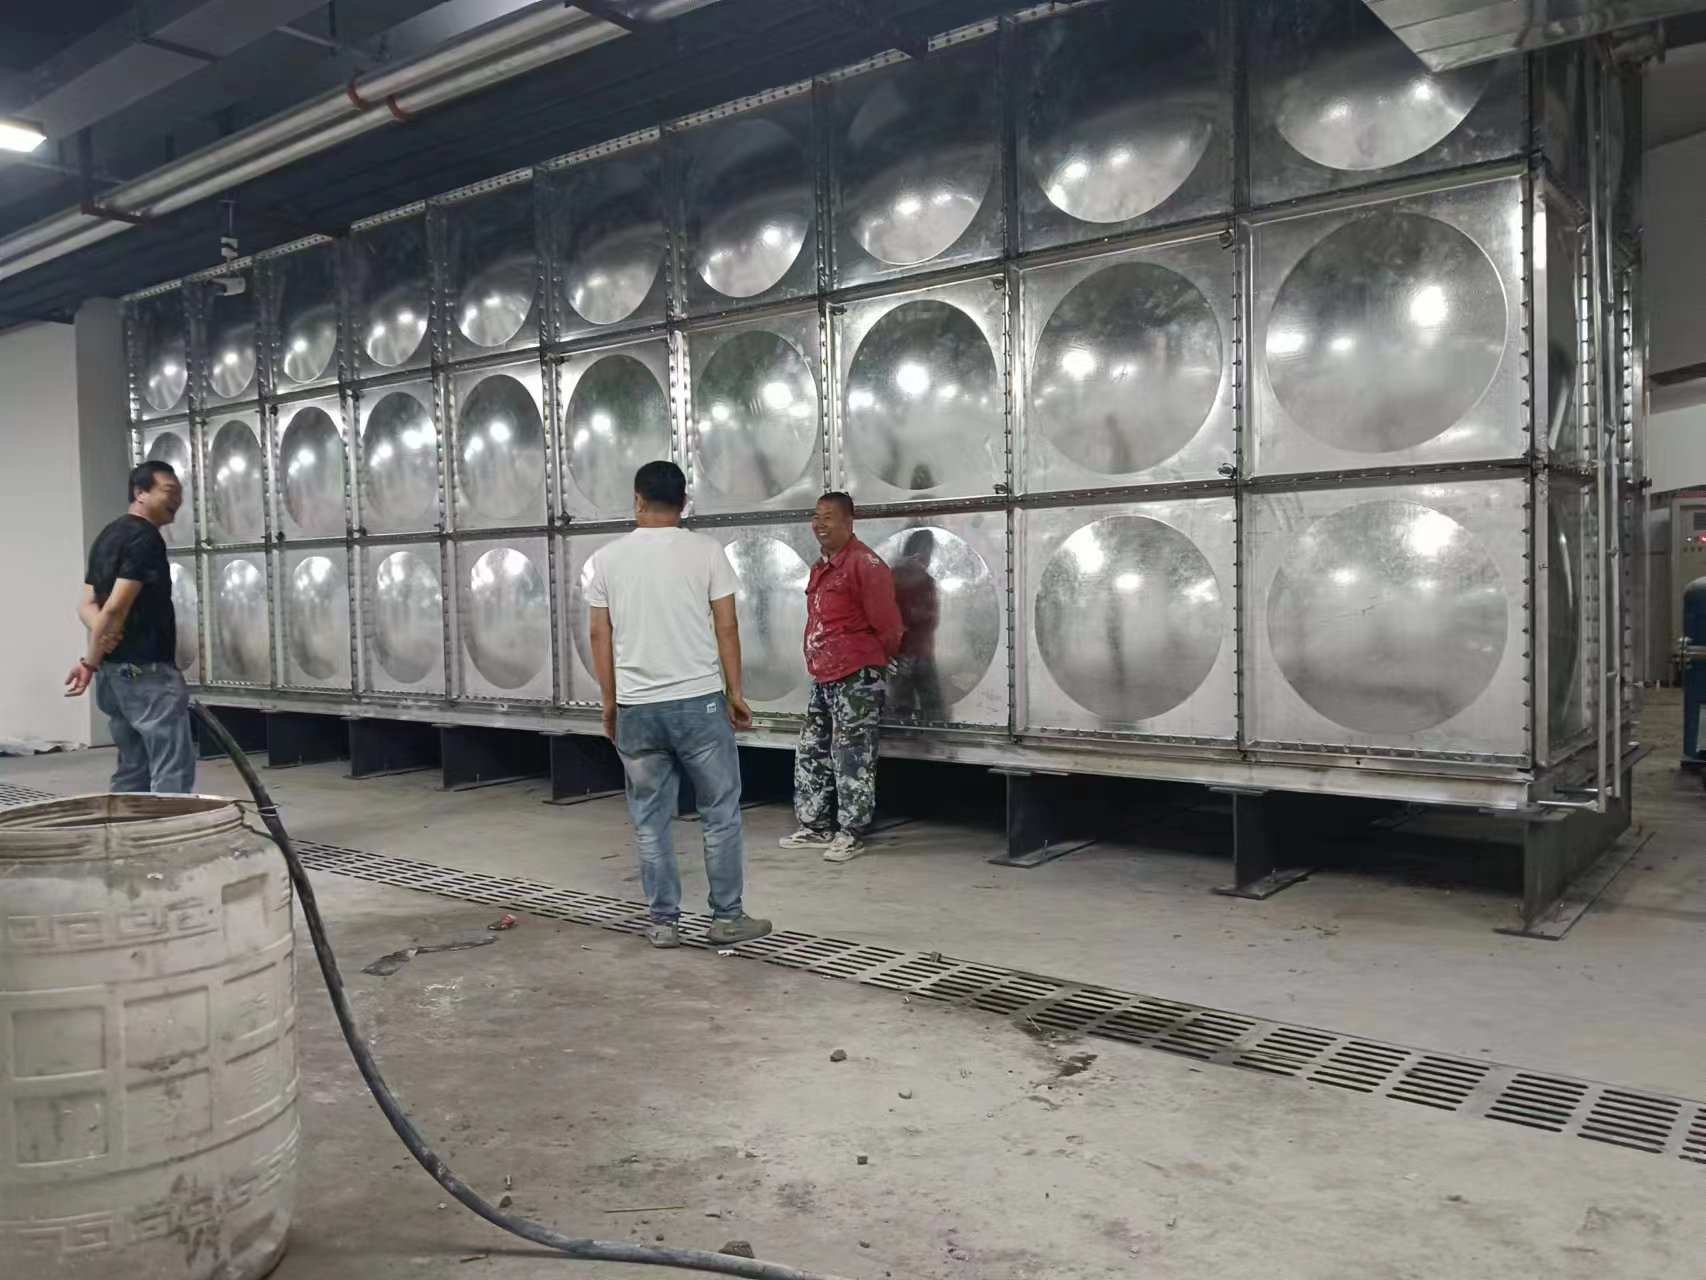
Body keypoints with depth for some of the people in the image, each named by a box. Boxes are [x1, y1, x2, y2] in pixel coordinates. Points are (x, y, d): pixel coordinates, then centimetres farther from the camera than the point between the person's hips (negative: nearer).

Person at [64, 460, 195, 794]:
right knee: (173, 769, -8)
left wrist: (102, 633, -9)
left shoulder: (108, 536, 17)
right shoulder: (146, 538, -14)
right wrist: (91, 662, -12)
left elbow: (87, 604, 11)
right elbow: (116, 607, -21)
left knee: (133, 770, 15)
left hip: (114, 670, 10)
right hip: (146, 670, -10)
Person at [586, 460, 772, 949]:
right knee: (721, 813, 9)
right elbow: (726, 627, -5)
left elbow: (600, 636, 5)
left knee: (651, 821, 11)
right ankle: (726, 917, 14)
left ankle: (664, 922, 16)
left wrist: (609, 702, 14)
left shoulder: (607, 558, 3)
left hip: (635, 708, 3)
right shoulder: (705, 550, -4)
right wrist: (735, 692, 5)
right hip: (699, 702, -2)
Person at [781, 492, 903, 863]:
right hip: (823, 679, 10)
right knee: (811, 754, 15)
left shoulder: (865, 564, -14)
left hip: (857, 679, -9)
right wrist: (818, 662, 17)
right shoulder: (820, 567, 15)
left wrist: (870, 662, 0)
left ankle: (852, 833, 8)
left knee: (851, 759, -2)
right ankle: (816, 826, 26)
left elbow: (888, 626, -14)